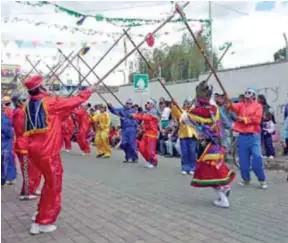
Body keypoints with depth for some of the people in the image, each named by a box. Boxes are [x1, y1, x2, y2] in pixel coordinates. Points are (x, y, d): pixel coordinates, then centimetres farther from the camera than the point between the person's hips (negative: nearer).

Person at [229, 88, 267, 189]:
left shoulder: (258, 106, 4)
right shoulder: (241, 105, 13)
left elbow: (257, 119, -9)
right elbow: (233, 107, -9)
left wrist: (244, 119, -9)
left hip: (253, 136, -3)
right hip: (242, 136, 4)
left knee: (257, 158, -7)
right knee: (243, 159, 7)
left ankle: (262, 180, 6)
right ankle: (246, 178, 22)